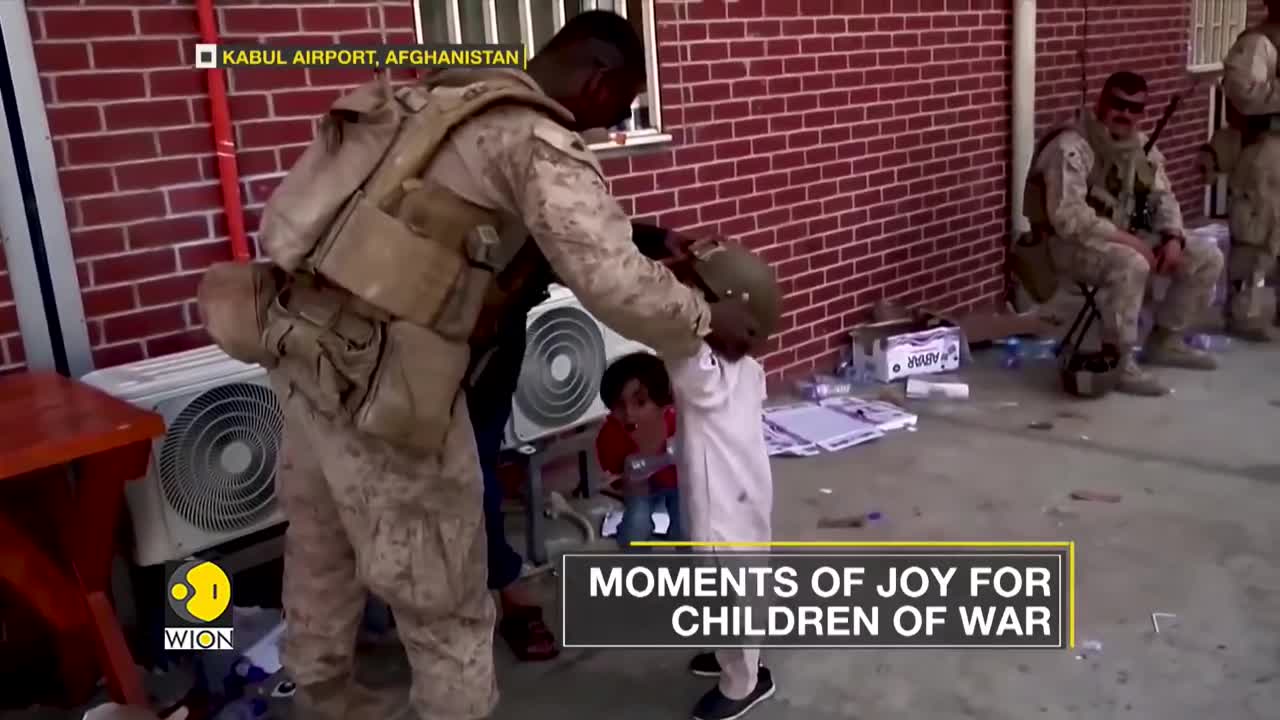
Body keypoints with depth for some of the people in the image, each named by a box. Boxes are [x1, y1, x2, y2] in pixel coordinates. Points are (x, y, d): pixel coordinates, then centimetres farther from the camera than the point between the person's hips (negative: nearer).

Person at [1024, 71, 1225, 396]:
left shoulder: (1142, 146, 7)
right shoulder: (1071, 146, -21)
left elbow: (1162, 196, 15)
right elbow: (1068, 217, -29)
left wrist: (1173, 238, -6)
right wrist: (1129, 239, -27)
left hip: (1126, 238, 9)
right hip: (1072, 243, -9)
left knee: (1207, 257, 4)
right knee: (1131, 265, -38)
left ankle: (1164, 340, 18)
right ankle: (1118, 362, -23)